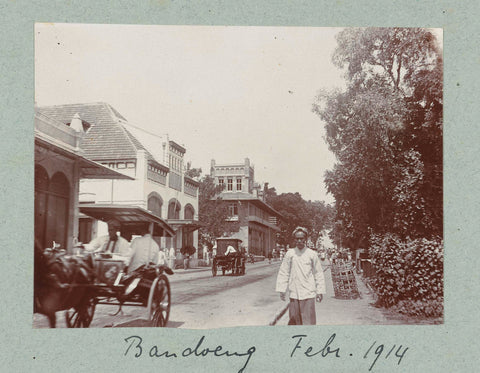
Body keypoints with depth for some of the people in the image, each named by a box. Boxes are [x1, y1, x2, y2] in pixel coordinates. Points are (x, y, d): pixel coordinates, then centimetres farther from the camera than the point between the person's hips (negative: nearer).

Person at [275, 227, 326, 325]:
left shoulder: (311, 254, 1)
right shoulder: (290, 253, 2)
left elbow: (318, 273, 7)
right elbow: (283, 272, 6)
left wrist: (320, 291, 6)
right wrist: (282, 290, 2)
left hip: (308, 294, -1)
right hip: (294, 294, 1)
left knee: (308, 321, -4)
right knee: (294, 321, 6)